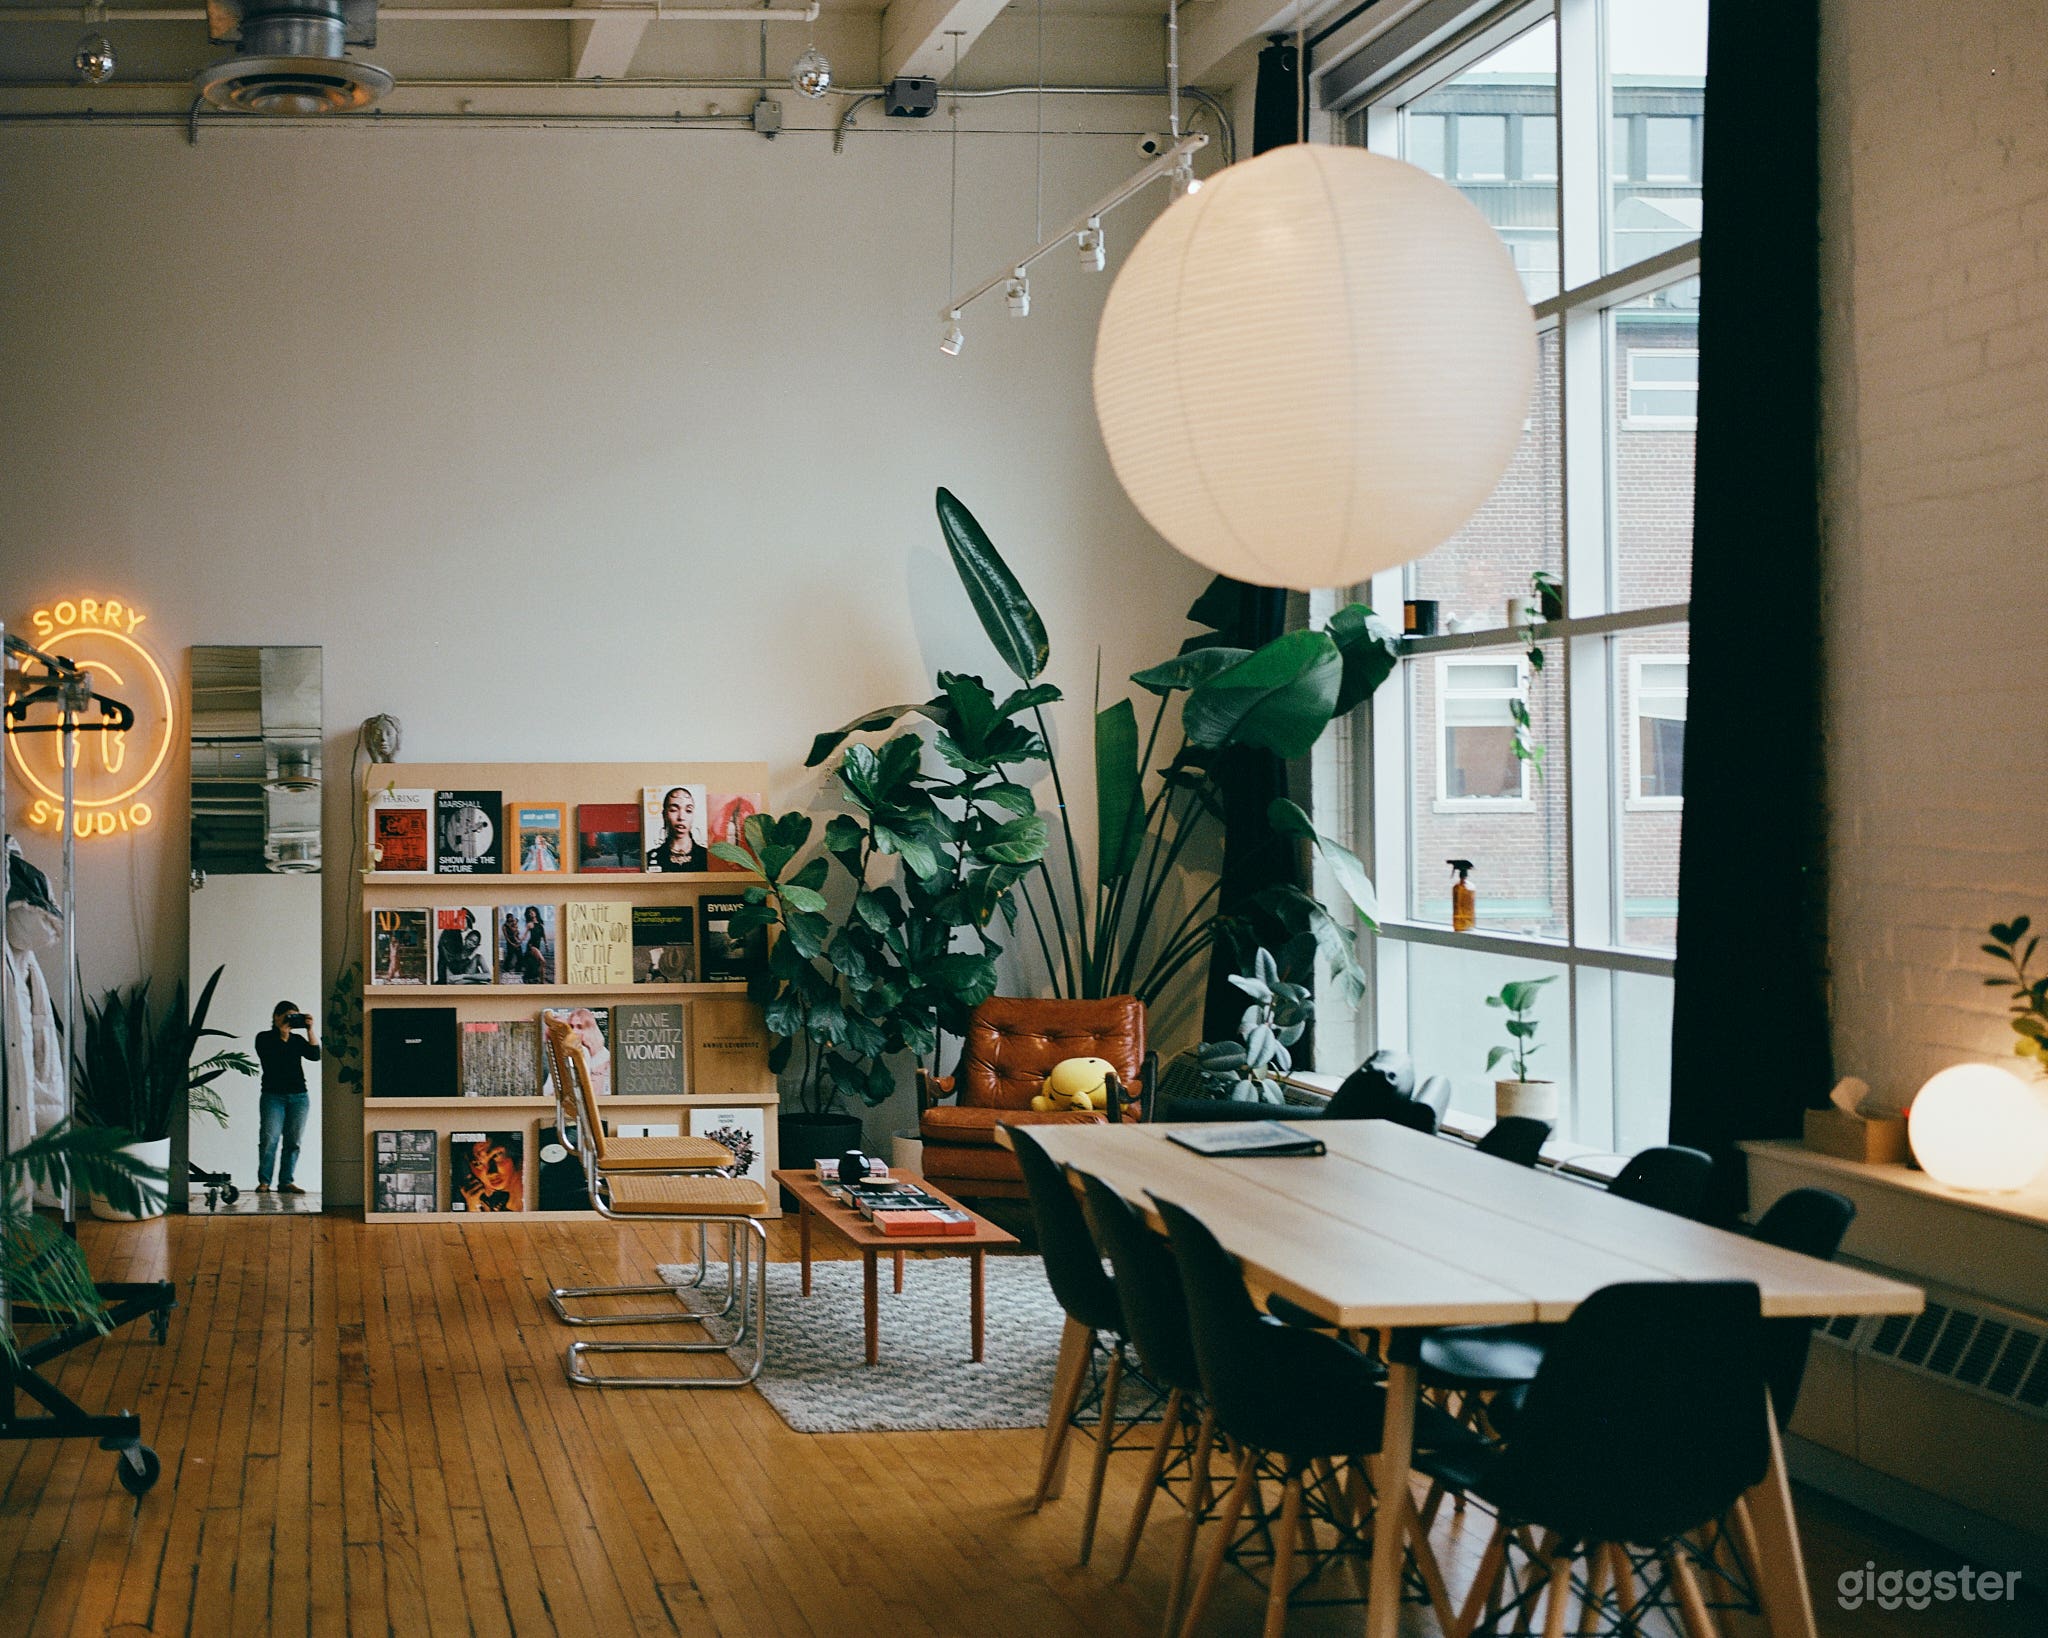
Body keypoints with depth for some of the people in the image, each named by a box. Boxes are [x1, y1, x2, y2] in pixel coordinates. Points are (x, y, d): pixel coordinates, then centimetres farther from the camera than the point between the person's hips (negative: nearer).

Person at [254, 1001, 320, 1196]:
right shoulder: (264, 1038, 5)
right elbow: (270, 1059, -12)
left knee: (292, 1141, -1)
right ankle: (264, 1182, -8)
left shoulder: (297, 1039, 14)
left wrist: (309, 1031, -6)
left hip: (299, 1097, 4)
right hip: (273, 1096, -4)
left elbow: (315, 1055, 0)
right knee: (270, 1139, -13)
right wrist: (282, 1036, -15)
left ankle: (286, 1181, 3)